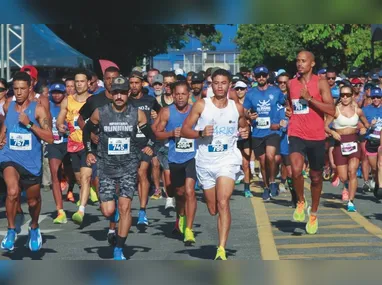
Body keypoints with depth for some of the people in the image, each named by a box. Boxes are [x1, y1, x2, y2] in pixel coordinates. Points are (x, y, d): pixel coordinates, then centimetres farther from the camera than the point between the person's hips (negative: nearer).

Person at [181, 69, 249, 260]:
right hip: (205, 162, 1)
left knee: (223, 203, -19)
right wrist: (201, 133, -19)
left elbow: (244, 127, 22)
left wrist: (245, 133, -1)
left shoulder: (237, 108, 4)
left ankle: (221, 250, -23)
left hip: (228, 160, -1)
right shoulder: (201, 105, -1)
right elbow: (184, 130, -1)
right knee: (213, 210, 9)